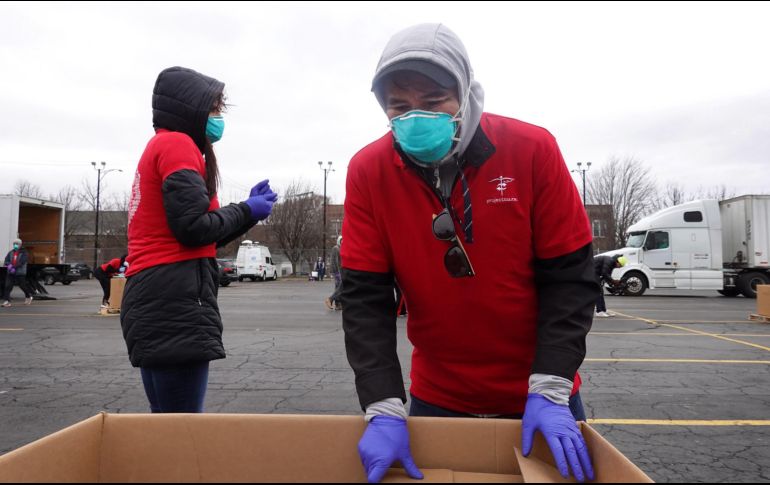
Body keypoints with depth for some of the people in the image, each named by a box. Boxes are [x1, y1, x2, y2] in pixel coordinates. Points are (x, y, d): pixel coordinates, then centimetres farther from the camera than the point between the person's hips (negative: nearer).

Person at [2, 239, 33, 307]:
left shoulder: (24, 253, -4)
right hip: (10, 273, 4)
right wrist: (8, 265, -20)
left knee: (23, 286, 8)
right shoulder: (11, 252, 10)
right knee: (8, 286, -8)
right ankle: (7, 301, -7)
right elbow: (6, 260, 2)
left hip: (20, 273, -4)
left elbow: (21, 262, -16)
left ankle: (28, 296, 33)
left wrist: (14, 268, -24)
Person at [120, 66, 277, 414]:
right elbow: (194, 228, -16)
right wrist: (247, 211, -1)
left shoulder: (161, 146, 25)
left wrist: (247, 210, 13)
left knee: (169, 420, 14)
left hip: (157, 302, 10)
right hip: (174, 302, -10)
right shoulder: (177, 143, -5)